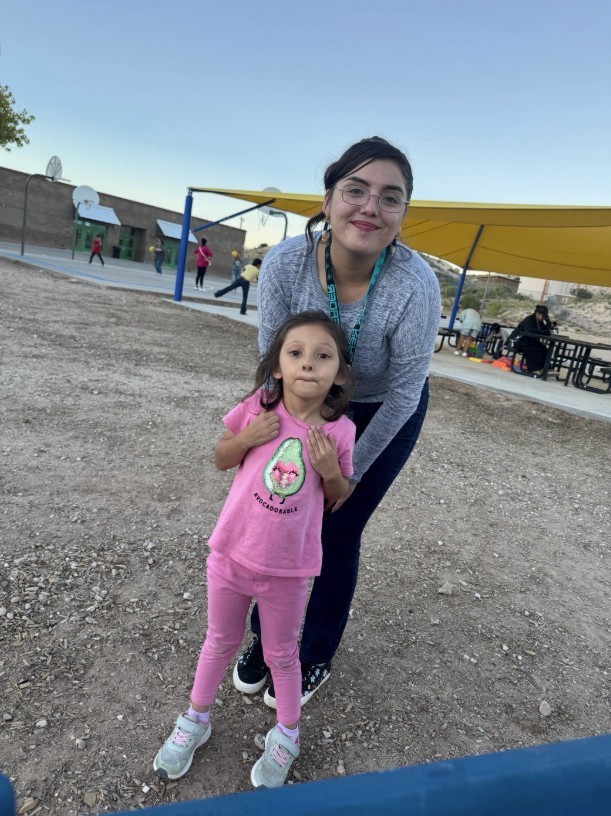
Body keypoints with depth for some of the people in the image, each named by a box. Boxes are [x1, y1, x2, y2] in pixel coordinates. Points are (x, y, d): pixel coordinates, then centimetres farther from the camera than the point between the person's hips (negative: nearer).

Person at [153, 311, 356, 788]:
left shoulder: (339, 430, -13)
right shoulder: (258, 407, -13)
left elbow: (339, 496, 1)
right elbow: (221, 459, 1)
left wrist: (330, 469, -20)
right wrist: (247, 437, -19)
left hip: (288, 567, -1)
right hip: (232, 552, 1)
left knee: (281, 654, 20)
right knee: (220, 642, 24)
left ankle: (286, 736, 46)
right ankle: (195, 720, 49)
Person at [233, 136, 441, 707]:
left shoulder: (415, 286, -34)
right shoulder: (284, 263, -27)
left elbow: (403, 392, -21)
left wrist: (351, 470, -13)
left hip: (385, 414, -2)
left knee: (337, 535, 5)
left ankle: (315, 660, 32)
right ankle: (266, 639, 35)